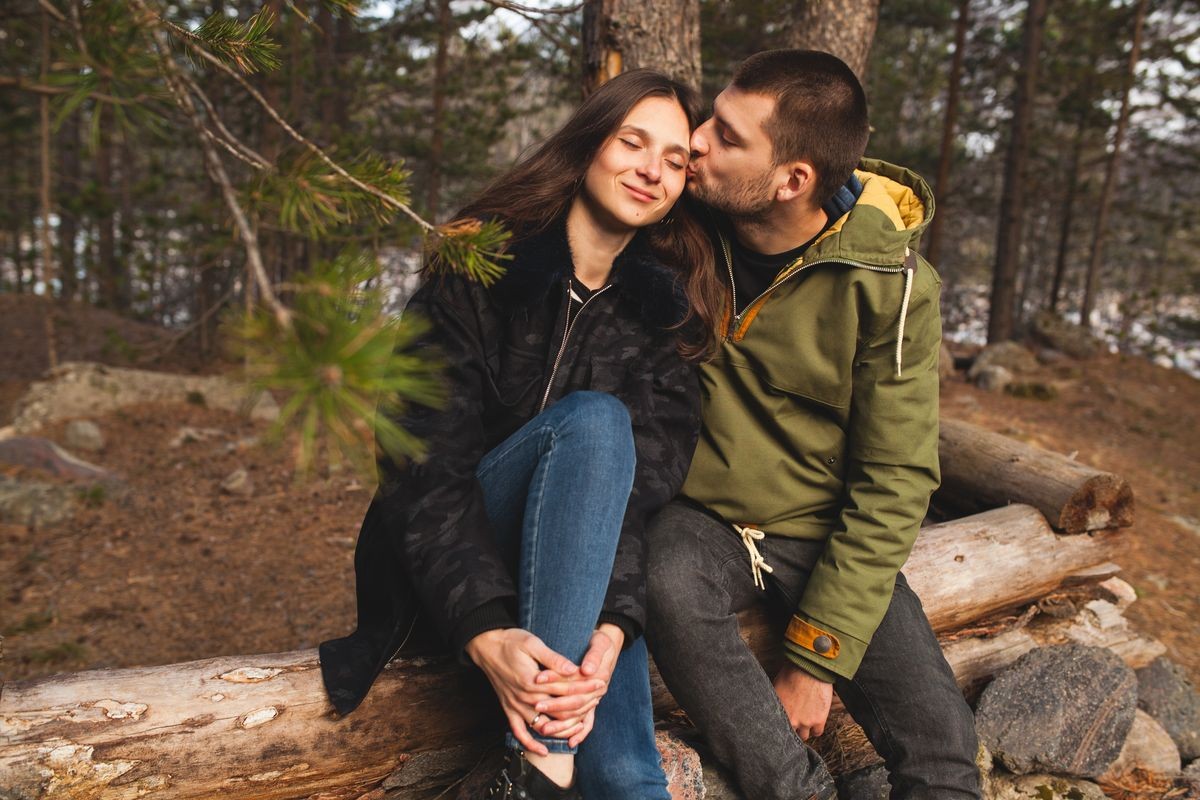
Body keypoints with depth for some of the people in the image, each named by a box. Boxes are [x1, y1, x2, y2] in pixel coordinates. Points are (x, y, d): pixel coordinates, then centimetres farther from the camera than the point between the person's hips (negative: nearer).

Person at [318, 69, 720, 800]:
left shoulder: (668, 309, -1)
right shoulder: (481, 268, -9)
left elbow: (649, 484, -11)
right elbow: (425, 465, -17)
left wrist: (611, 625, -29)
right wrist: (486, 630, -31)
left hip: (578, 568, 3)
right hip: (453, 568, -2)